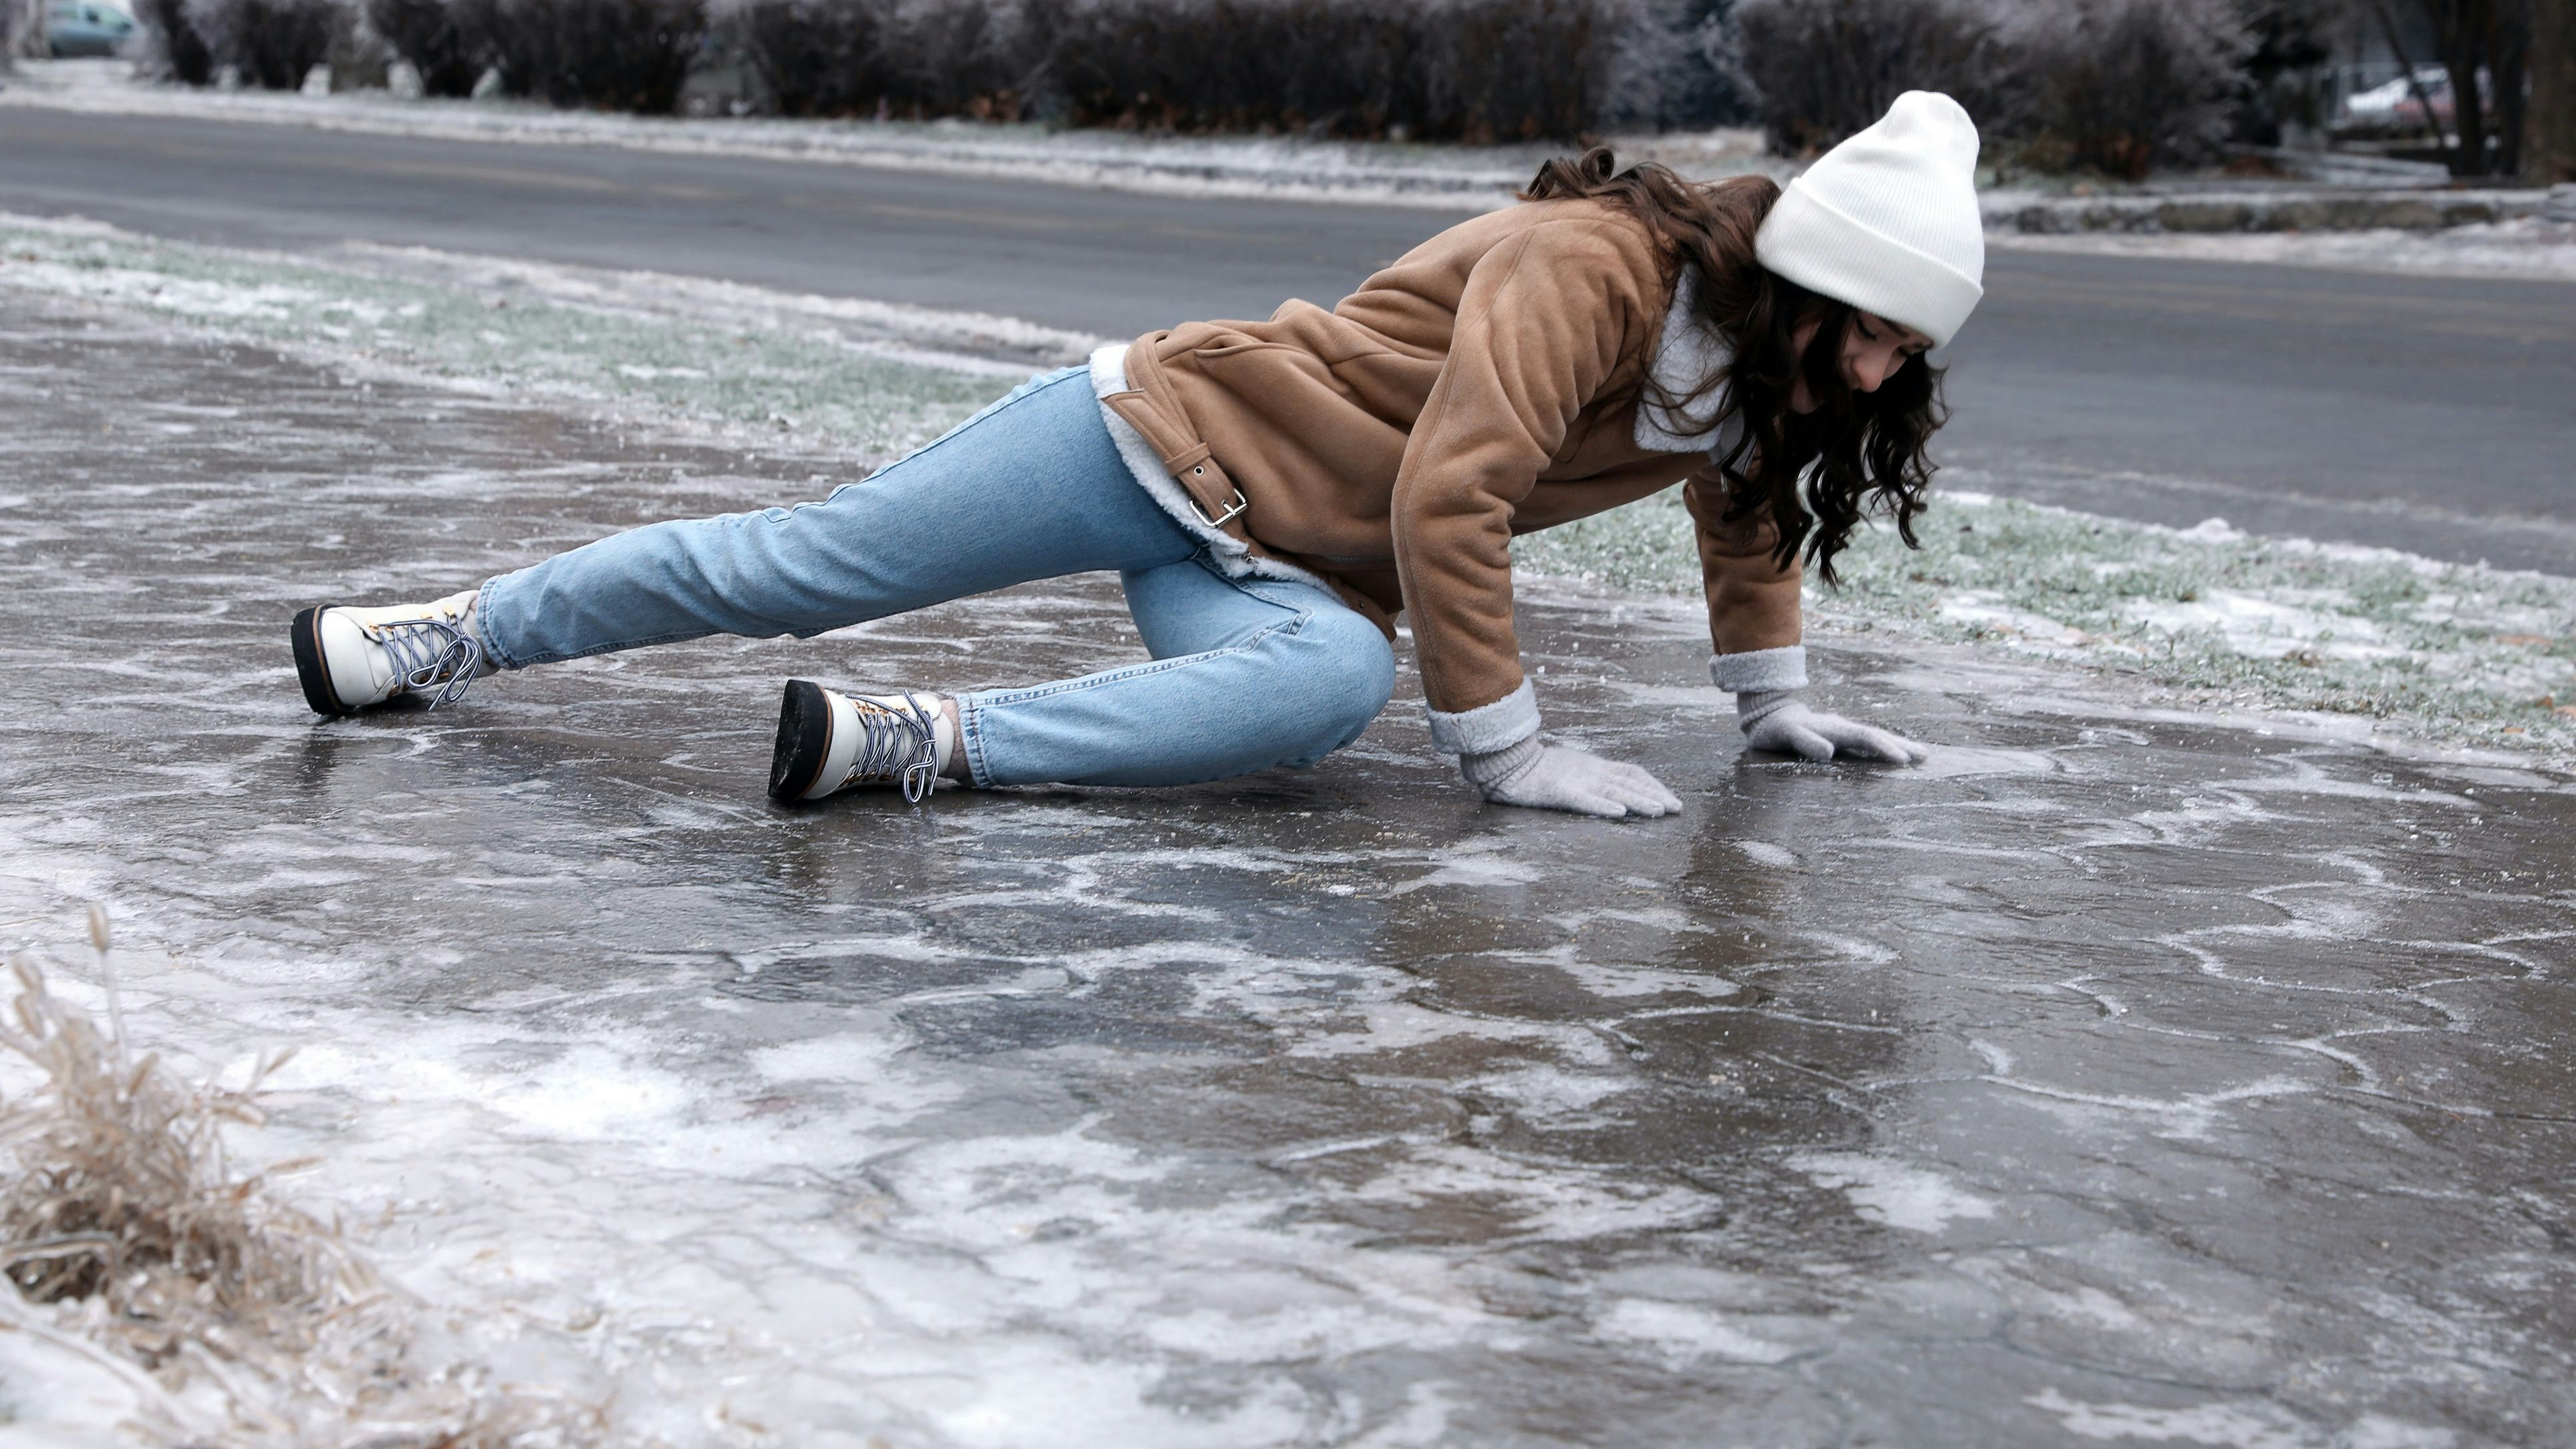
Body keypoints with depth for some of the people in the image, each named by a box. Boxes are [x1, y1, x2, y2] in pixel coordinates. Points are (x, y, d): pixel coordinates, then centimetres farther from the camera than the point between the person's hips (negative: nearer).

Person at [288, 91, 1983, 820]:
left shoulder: (1757, 369, 2)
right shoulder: (1592, 265, -24)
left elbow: (1746, 512, 25)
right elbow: (1446, 497, -28)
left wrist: (1777, 705, 26)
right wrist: (1507, 744, -24)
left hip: (1280, 571, 6)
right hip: (1172, 427, -5)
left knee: (1335, 680, -31)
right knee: (804, 561, -5)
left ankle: (923, 741, -33)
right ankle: (460, 631, 12)